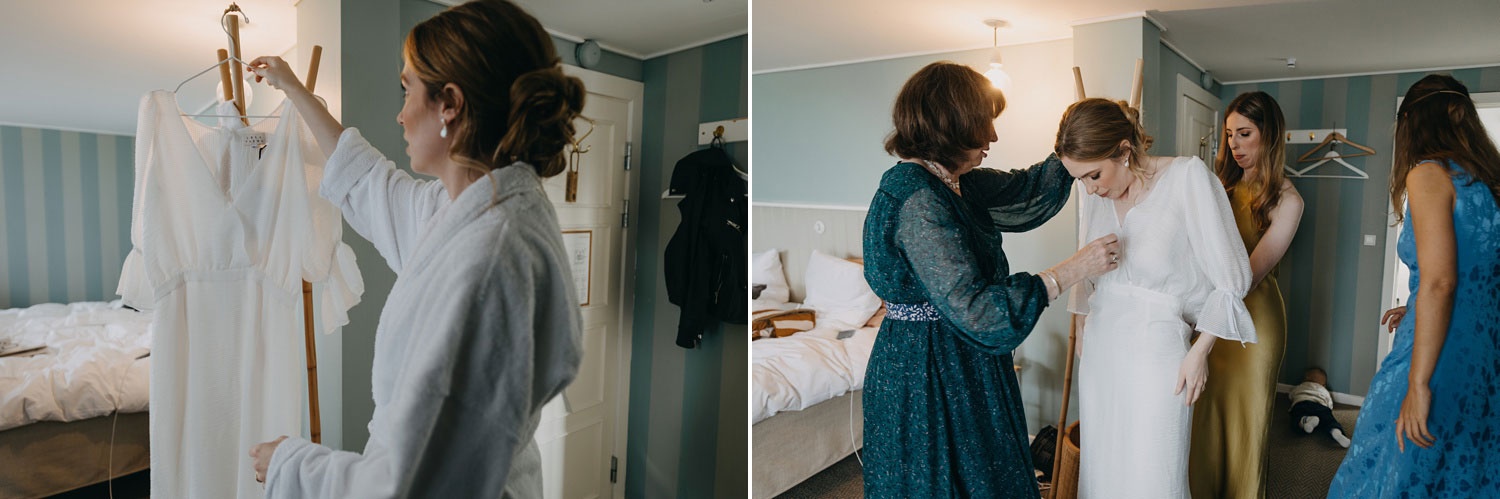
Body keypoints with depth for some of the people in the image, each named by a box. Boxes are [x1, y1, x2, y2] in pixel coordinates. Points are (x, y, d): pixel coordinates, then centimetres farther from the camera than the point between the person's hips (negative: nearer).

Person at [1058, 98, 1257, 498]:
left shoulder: (1188, 177, -13)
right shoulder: (1095, 196, 3)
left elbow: (1231, 277, -9)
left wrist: (1199, 351, -8)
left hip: (1157, 351, -5)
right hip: (1099, 349, 5)